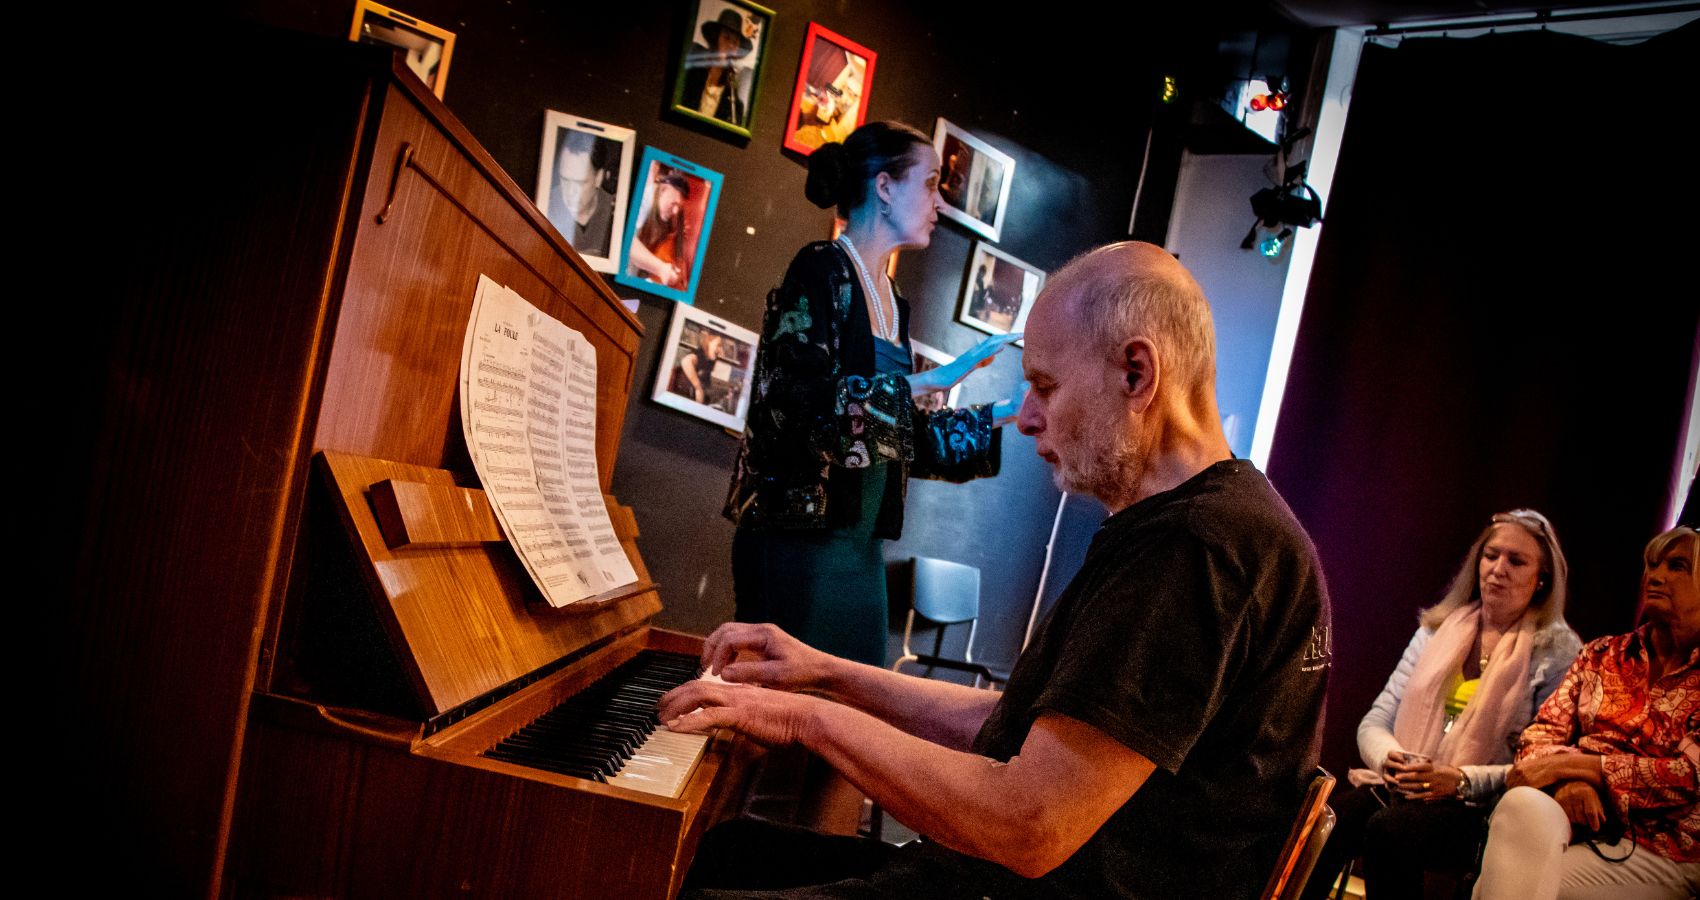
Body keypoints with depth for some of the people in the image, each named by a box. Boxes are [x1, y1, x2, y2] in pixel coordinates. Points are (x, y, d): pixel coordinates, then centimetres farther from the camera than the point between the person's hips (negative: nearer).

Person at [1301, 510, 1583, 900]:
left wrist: (1462, 780, -18)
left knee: (1387, 830, -35)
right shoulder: (1437, 631, 16)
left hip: (1483, 809, -3)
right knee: (1325, 820, -30)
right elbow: (1375, 722, 12)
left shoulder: (1558, 652, 3)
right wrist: (1390, 757, -10)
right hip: (1399, 789, 4)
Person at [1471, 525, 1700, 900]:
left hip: (1661, 845, -3)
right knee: (1523, 805, -35)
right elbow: (1542, 731, 9)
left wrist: (1565, 763, -11)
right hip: (1576, 818, 3)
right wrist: (1569, 780, -15)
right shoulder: (1602, 654, 17)